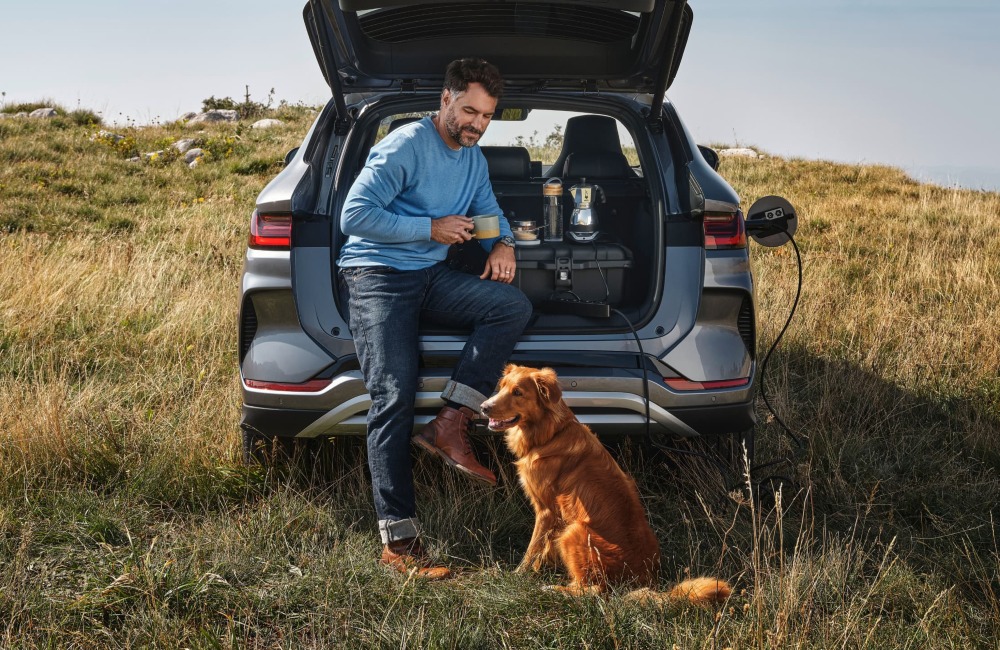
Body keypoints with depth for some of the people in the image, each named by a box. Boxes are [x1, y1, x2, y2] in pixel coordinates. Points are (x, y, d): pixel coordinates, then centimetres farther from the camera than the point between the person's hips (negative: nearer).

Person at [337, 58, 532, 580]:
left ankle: (449, 425, -17)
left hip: (433, 275, 7)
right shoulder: (405, 146, -12)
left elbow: (489, 210, 26)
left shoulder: (473, 159, 13)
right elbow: (354, 215, -18)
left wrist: (503, 243, 2)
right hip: (378, 275, -7)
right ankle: (397, 540, -18)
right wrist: (432, 228, -16)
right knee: (394, 397, -18)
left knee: (513, 306, -19)